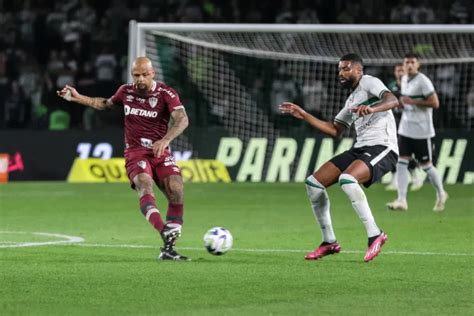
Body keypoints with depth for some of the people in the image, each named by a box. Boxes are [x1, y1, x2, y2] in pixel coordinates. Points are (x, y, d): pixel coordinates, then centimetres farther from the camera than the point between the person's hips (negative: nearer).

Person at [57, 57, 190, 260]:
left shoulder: (166, 94, -4)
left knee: (176, 190, -22)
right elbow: (106, 104, 31)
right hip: (135, 153, 0)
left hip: (160, 152, 0)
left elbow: (182, 119, -20)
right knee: (145, 185, -30)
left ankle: (168, 248, -15)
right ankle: (166, 233, -54)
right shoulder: (126, 91, 8)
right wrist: (78, 98, 28)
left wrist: (165, 140, -36)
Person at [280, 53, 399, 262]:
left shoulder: (369, 82, -2)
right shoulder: (352, 100, 25)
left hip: (382, 148, -9)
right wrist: (304, 116, 23)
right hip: (360, 149, 9)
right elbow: (335, 130, 29)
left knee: (346, 179, -36)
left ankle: (375, 235, -27)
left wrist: (371, 108, -41)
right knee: (313, 182, 1)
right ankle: (329, 242, 9)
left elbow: (393, 101, -20)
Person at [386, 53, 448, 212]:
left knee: (426, 165, 3)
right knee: (401, 163, -4)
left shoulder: (423, 82, -14)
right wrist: (401, 102, 4)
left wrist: (412, 102, -21)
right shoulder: (404, 79, 10)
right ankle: (401, 200, -5)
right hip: (405, 129, 7)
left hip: (421, 131, -7)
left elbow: (435, 103, -18)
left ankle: (441, 194, 25)